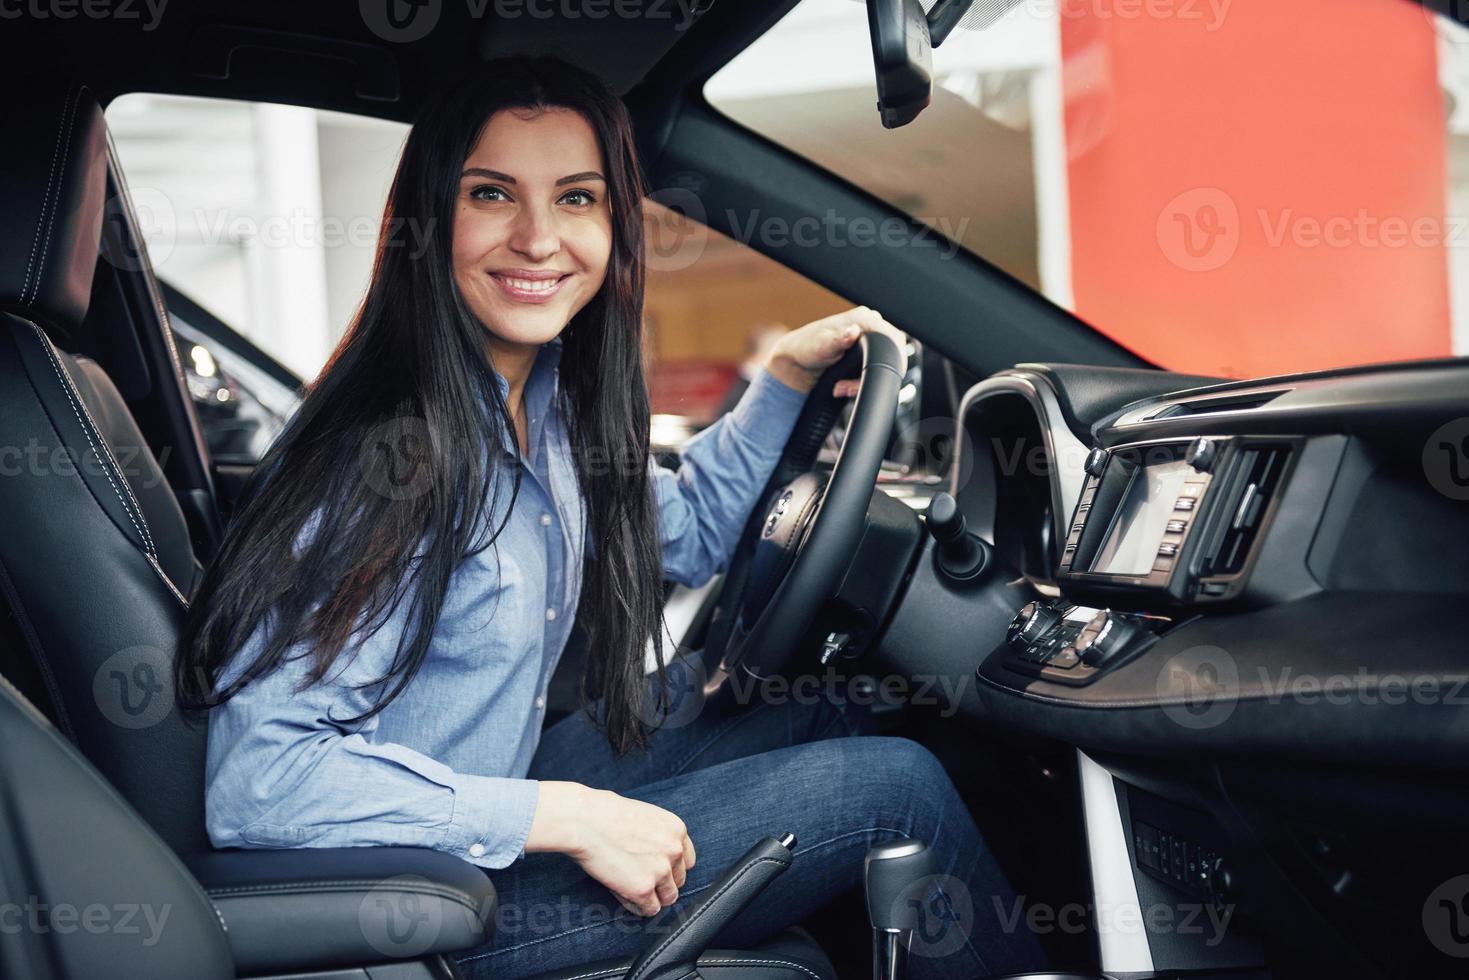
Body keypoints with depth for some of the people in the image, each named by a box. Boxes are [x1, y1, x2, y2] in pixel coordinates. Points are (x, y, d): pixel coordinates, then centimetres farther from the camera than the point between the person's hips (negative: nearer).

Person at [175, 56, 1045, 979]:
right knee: (897, 783, -6)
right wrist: (564, 817, -29)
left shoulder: (548, 398, -2)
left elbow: (685, 531, 17)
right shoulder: (382, 455, -27)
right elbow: (258, 781, -30)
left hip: (505, 785, 8)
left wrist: (786, 374, 6)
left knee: (824, 698, 15)